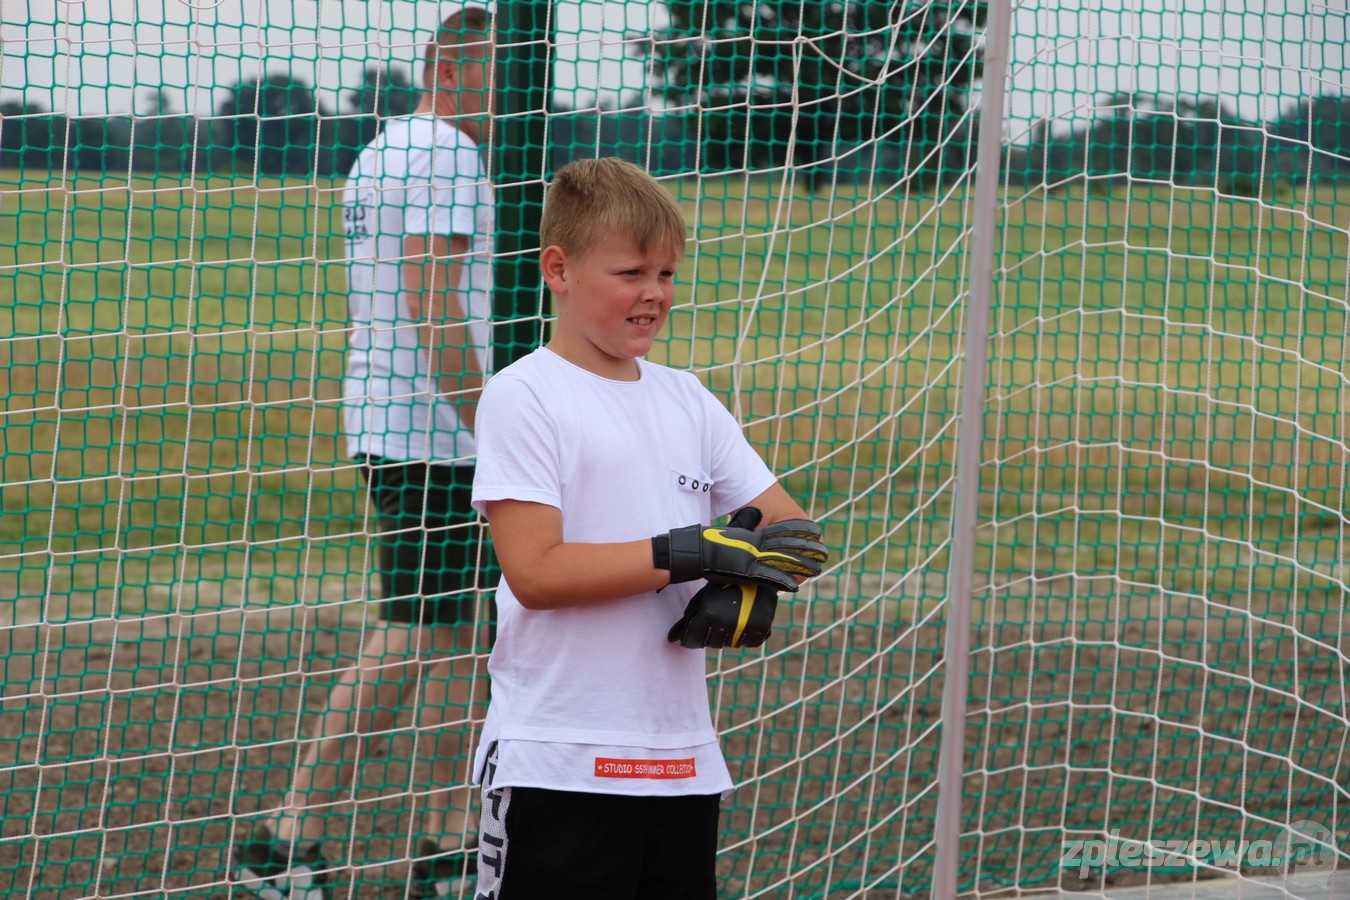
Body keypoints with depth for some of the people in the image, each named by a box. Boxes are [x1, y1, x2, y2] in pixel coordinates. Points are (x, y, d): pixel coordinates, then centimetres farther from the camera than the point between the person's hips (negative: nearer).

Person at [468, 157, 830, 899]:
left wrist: (751, 585, -11)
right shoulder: (522, 398, -6)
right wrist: (694, 553, -19)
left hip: (683, 762, 6)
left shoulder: (686, 401, 13)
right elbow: (534, 573, -16)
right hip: (559, 769, -6)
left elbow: (791, 530, 13)